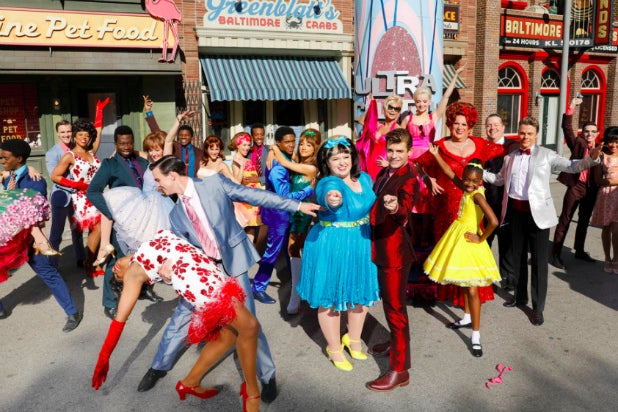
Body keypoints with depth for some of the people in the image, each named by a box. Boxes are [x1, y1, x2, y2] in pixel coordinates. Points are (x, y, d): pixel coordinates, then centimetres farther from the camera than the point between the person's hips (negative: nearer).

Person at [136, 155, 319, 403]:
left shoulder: (215, 183, -10)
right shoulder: (176, 215, 4)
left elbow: (254, 195, -9)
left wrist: (296, 205, -8)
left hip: (233, 263, -4)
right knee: (180, 319, 11)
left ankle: (267, 375, 21)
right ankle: (159, 366, 36)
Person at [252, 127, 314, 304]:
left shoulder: (286, 160, 4)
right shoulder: (277, 167, -25)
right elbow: (284, 196, -28)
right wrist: (309, 190, -24)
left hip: (285, 212, 9)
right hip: (278, 213, -9)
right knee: (273, 251, 1)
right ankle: (258, 288, 12)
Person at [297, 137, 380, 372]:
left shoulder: (364, 178, -1)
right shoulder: (328, 183, -22)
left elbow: (373, 204, 17)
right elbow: (331, 196, -48)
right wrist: (332, 198, -69)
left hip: (362, 244, 7)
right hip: (332, 247, -7)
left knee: (362, 293, 19)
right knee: (330, 298, 9)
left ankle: (353, 339, 44)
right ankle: (334, 348, 32)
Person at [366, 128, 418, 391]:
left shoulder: (409, 180, -18)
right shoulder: (383, 173, 9)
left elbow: (406, 208, -39)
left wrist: (396, 207, -57)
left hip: (396, 252, -9)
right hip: (381, 249, 9)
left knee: (395, 307, -3)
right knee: (389, 302, 24)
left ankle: (399, 370, 7)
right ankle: (396, 343, 46)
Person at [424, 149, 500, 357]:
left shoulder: (477, 195, -21)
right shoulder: (467, 189, 2)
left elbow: (493, 221, -33)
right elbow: (450, 173, 17)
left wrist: (480, 238, -19)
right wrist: (437, 155, 14)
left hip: (469, 242, -8)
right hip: (457, 239, 8)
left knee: (472, 289, -5)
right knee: (464, 284, 22)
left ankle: (476, 335, 1)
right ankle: (468, 317, 40)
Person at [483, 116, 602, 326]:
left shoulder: (546, 155, -2)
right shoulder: (510, 157, 11)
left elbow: (571, 166, -9)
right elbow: (499, 179, 20)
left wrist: (591, 159, -25)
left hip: (537, 212, -4)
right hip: (515, 212, 5)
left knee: (539, 261, 1)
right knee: (516, 256, 16)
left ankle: (538, 307, 13)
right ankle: (520, 296, 35)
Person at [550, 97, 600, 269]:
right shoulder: (578, 144, -2)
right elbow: (567, 127, -12)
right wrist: (571, 107, -19)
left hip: (591, 189, 5)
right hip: (576, 186, -5)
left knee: (584, 221, 17)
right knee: (565, 220, -2)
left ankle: (579, 251, 32)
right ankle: (555, 254, 3)